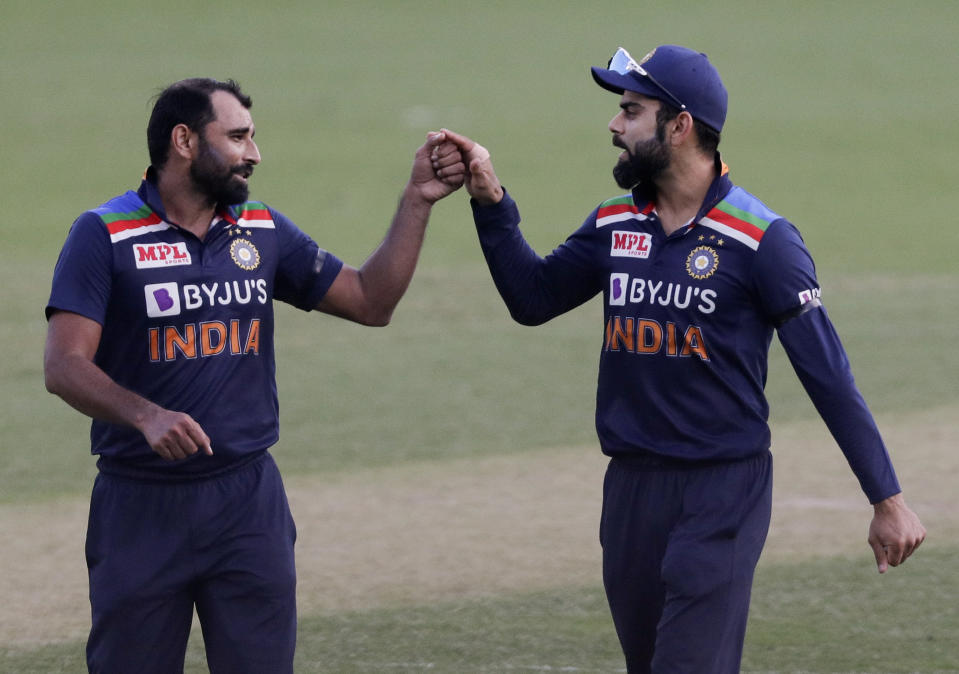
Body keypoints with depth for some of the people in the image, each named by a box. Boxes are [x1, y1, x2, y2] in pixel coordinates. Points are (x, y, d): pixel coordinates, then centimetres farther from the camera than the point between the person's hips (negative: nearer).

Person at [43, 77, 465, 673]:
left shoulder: (264, 232, 11)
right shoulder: (105, 236, -5)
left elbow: (370, 301, 12)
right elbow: (64, 366, -14)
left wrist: (418, 201, 4)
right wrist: (146, 416, -30)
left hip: (250, 501, 4)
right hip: (141, 505, -4)